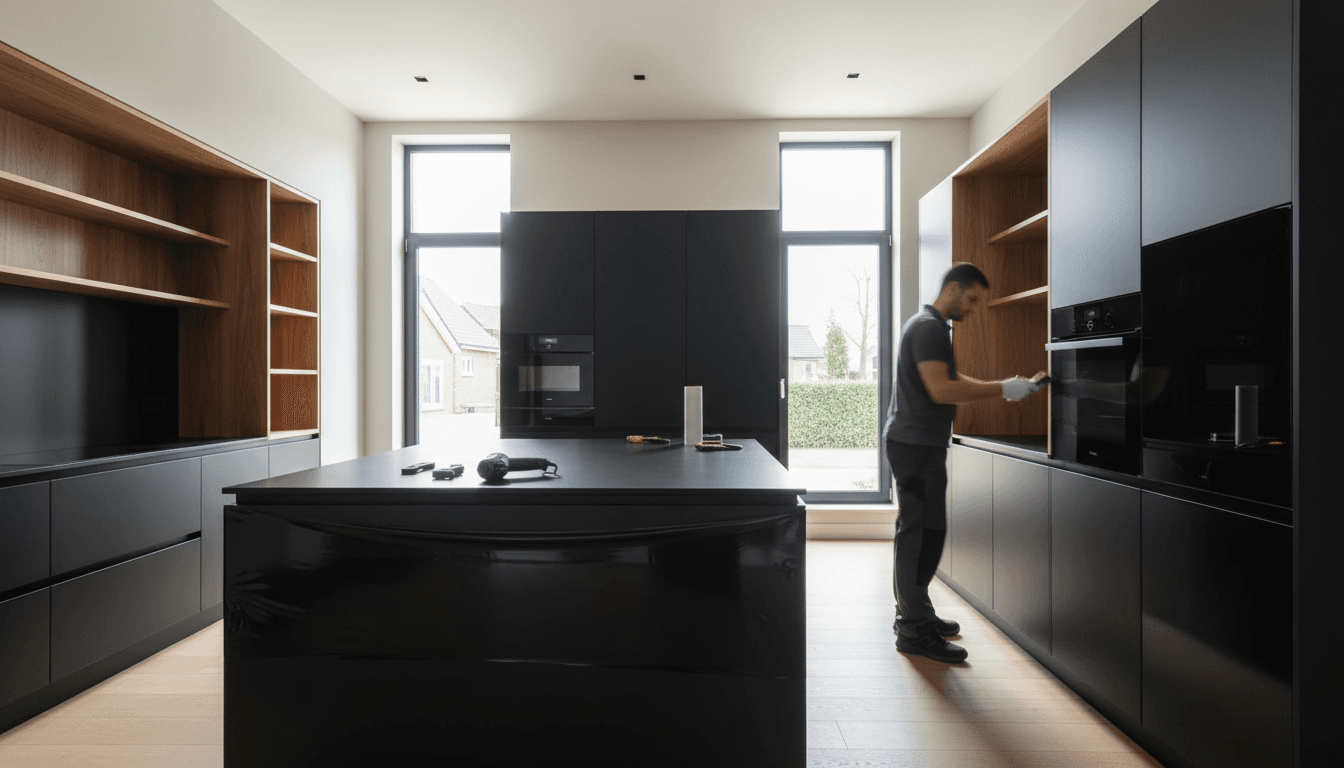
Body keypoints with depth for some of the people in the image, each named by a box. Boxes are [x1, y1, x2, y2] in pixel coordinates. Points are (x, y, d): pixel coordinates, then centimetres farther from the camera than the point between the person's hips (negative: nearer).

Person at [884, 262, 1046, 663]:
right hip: (917, 444, -11)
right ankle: (915, 631, 1)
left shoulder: (931, 326, 21)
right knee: (923, 532, -7)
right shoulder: (929, 327, -13)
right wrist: (1002, 389, -16)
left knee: (917, 531, 16)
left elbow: (955, 380, 19)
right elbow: (941, 390, -22)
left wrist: (1004, 386, 7)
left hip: (918, 443, 11)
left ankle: (913, 612, 28)